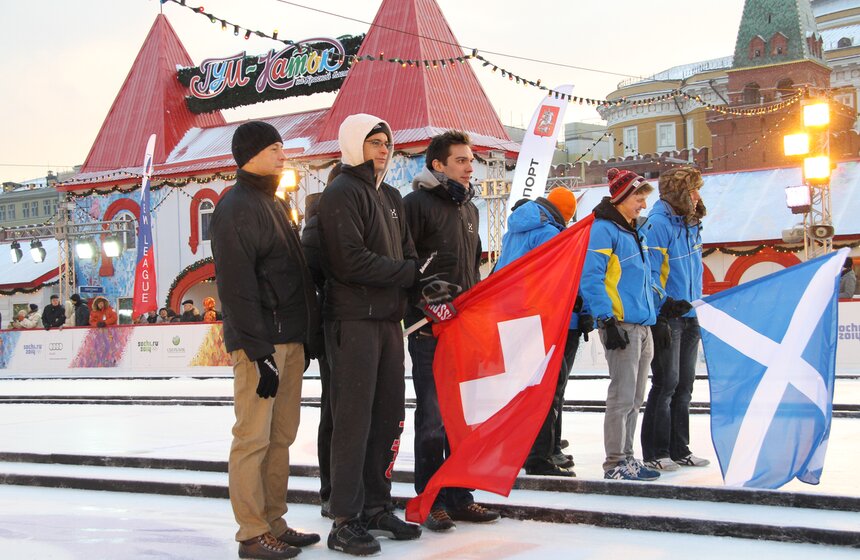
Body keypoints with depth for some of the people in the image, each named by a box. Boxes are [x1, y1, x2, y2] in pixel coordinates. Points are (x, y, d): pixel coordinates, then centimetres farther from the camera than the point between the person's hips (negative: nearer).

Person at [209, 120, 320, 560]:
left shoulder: (274, 204, 19)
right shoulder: (235, 209, -10)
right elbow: (237, 287, -17)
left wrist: (304, 338, 17)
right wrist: (259, 353, -20)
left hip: (290, 339, 9)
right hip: (260, 342, -9)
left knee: (281, 438, 12)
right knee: (253, 438, -4)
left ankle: (275, 523, 20)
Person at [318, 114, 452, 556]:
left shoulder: (391, 197, 19)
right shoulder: (341, 193, -7)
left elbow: (407, 255, 18)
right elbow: (352, 261, -18)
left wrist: (428, 288, -1)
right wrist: (414, 271, -17)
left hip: (388, 319, 8)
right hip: (353, 320, -8)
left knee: (388, 416, 11)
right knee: (354, 419, -6)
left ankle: (376, 508, 22)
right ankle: (345, 522, 1)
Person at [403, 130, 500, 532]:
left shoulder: (469, 208, 17)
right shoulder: (417, 203, -6)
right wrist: (424, 306, -18)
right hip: (429, 329, -7)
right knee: (433, 417, -2)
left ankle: (458, 497, 20)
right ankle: (430, 501, 8)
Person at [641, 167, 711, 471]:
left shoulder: (691, 225, 14)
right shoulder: (658, 224, -13)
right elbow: (649, 274, -17)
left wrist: (699, 310, 17)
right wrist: (660, 316, -18)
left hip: (689, 318, 8)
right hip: (666, 318, -8)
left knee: (684, 385, 12)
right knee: (666, 383, -4)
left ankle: (679, 449, 22)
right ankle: (655, 452, 6)